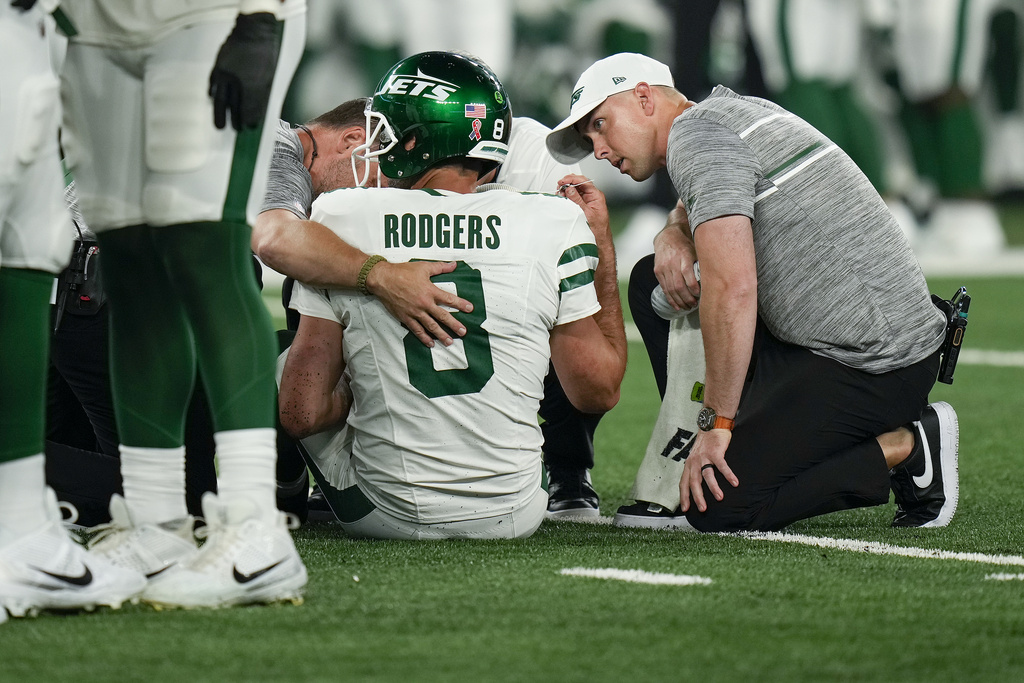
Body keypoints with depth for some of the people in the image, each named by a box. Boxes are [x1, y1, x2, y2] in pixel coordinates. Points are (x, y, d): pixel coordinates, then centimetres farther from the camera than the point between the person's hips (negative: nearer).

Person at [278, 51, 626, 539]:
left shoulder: (341, 219, -8)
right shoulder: (553, 225, -8)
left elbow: (302, 415, -9)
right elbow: (600, 391, 3)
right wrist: (601, 247, 11)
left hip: (387, 515, -1)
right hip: (511, 517, 1)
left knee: (287, 351, 24)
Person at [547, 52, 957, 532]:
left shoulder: (697, 134, -13)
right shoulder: (740, 110, 16)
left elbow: (732, 289, -23)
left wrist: (716, 422, -17)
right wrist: (674, 241, 9)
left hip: (865, 364, -10)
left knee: (714, 506, -11)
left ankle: (905, 449, -6)